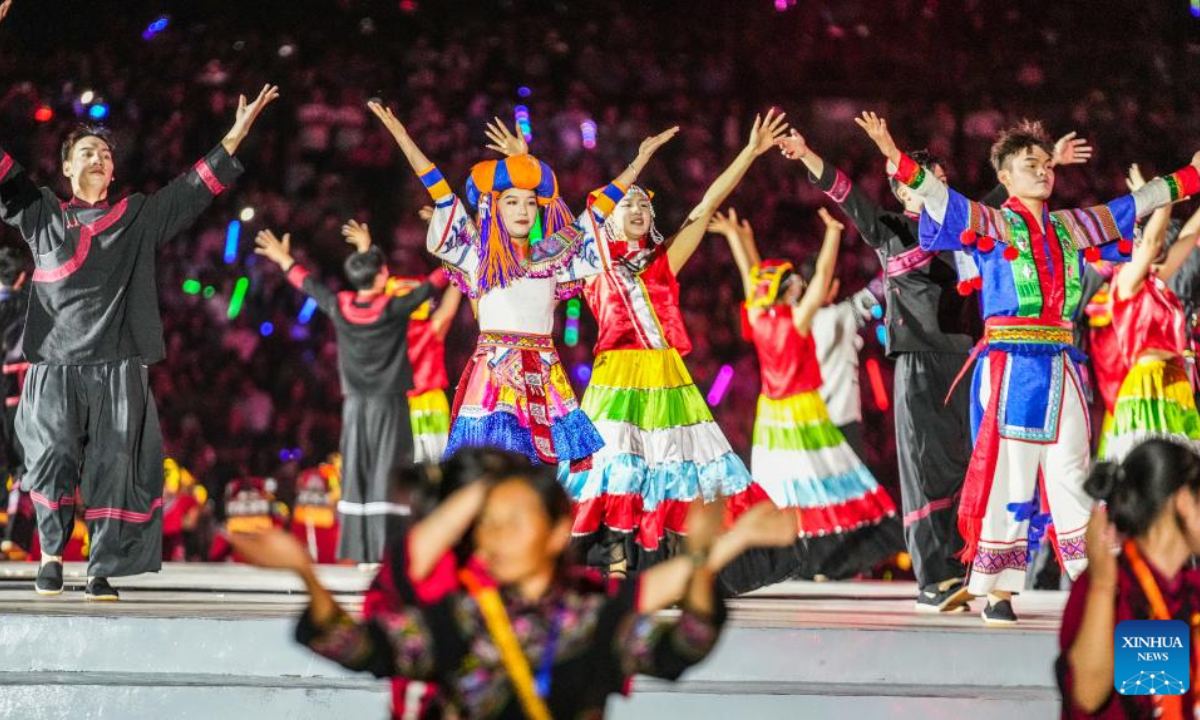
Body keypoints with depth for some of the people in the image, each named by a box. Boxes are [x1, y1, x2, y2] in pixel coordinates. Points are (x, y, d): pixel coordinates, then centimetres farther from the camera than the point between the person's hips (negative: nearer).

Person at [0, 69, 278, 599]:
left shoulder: (140, 217, 16)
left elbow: (196, 188, 14)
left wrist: (237, 133, 8)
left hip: (117, 366, 1)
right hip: (54, 365, 0)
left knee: (114, 469, -5)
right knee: (53, 461, -9)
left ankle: (102, 570, -2)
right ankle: (51, 555, 6)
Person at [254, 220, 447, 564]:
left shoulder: (340, 307, -3)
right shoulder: (394, 309, -14)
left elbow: (308, 284, 14)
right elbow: (433, 283, -5)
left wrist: (284, 259, 30)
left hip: (355, 406, 4)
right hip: (389, 405, -4)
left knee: (356, 477, 7)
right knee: (387, 479, -6)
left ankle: (360, 552, 7)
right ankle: (386, 549, -11)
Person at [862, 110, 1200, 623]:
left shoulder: (1070, 228, 16)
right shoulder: (990, 224, 2)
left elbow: (1130, 208, 25)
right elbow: (939, 197, -12)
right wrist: (897, 160, -27)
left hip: (1062, 368, 5)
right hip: (1011, 366, -5)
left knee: (1071, 477, 6)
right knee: (1008, 476, -7)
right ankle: (998, 593, -4)